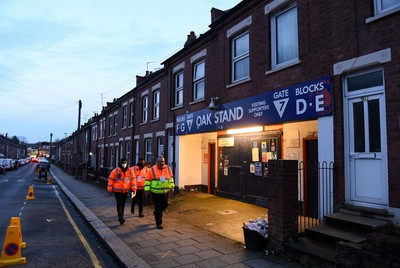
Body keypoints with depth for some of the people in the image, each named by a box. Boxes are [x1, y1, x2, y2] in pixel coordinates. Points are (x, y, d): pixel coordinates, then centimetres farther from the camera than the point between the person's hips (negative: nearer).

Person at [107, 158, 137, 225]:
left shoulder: (130, 171, -1)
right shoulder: (115, 171, -9)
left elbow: (133, 179, 2)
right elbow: (111, 180, -5)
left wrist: (133, 188, -3)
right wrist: (110, 189, -6)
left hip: (126, 191, 4)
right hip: (117, 190, -4)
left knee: (123, 204, 14)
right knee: (119, 203, -11)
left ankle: (121, 216, 28)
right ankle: (120, 217, -13)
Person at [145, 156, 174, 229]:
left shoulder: (168, 169, 2)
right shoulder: (152, 169, -9)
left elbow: (171, 177, 16)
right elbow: (148, 180, -5)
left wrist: (172, 186, 17)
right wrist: (147, 189, -8)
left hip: (165, 191, 4)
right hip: (156, 192, -4)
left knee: (165, 205, 16)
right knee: (158, 208, -1)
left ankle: (158, 214, 45)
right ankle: (158, 223, 11)